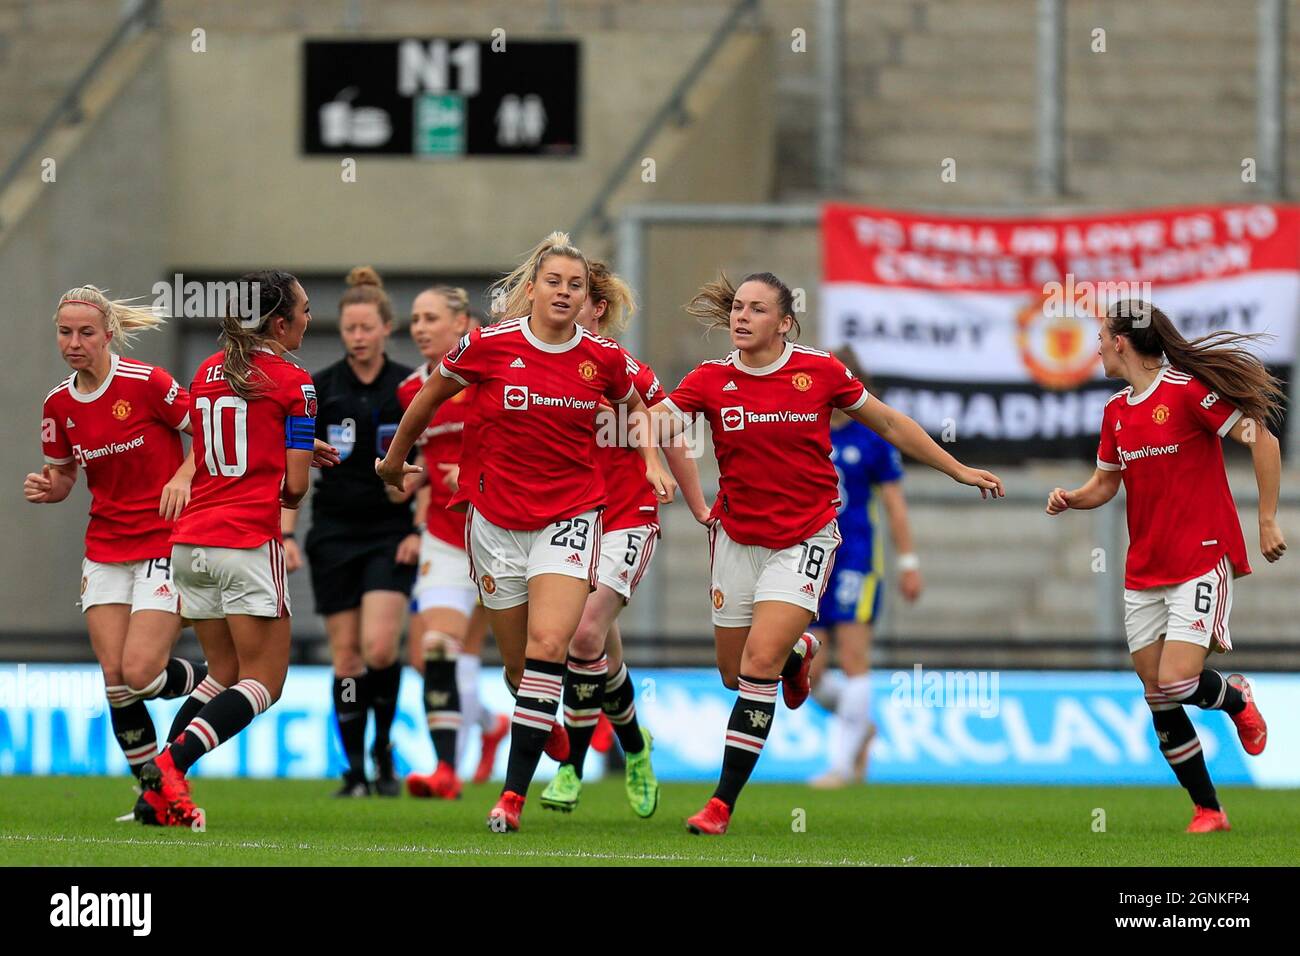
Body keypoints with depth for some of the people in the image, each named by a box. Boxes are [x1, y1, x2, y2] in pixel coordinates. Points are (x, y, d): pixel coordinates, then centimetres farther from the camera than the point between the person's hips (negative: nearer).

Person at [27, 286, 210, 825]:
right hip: (105, 551, 5)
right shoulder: (59, 405, 4)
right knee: (114, 676, -3)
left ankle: (216, 680, 17)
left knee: (140, 672, -14)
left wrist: (184, 477, -22)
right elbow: (62, 478, 16)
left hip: (165, 543, -5)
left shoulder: (146, 383, -13)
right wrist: (45, 488, -7)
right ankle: (153, 791, 11)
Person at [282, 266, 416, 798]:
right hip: (334, 534, 1)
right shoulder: (319, 389, 1)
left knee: (379, 648, -17)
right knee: (346, 657, -1)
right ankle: (355, 770, 8)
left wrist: (422, 532, -6)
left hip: (391, 535, -1)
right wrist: (285, 534, -5)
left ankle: (383, 749, 5)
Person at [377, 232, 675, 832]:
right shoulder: (488, 345, -7)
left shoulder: (604, 358, -1)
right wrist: (394, 462, 21)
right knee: (519, 665, 5)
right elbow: (429, 398, 11)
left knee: (548, 645, -19)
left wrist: (653, 463, 11)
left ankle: (514, 794, -19)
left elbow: (635, 405, 23)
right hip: (496, 519, 1)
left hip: (570, 516, -1)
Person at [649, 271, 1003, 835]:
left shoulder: (821, 372, -7)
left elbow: (889, 424, 5)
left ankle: (723, 803, -10)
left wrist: (957, 470, 10)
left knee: (759, 664, -17)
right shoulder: (711, 380, -5)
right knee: (734, 673, 12)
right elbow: (659, 419, -17)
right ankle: (798, 651, 48)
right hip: (737, 538, 3)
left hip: (804, 540, -3)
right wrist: (652, 419, -42)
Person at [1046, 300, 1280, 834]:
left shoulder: (1187, 390, -13)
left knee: (1176, 682, -19)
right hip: (1144, 570, 7)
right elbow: (1105, 483, 21)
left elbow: (1263, 442, -13)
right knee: (1158, 700, 3)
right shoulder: (1116, 411, 10)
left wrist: (1268, 521, -13)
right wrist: (1071, 498, -1)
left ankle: (1237, 699, 15)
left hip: (1202, 561, -7)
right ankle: (1207, 810, 13)